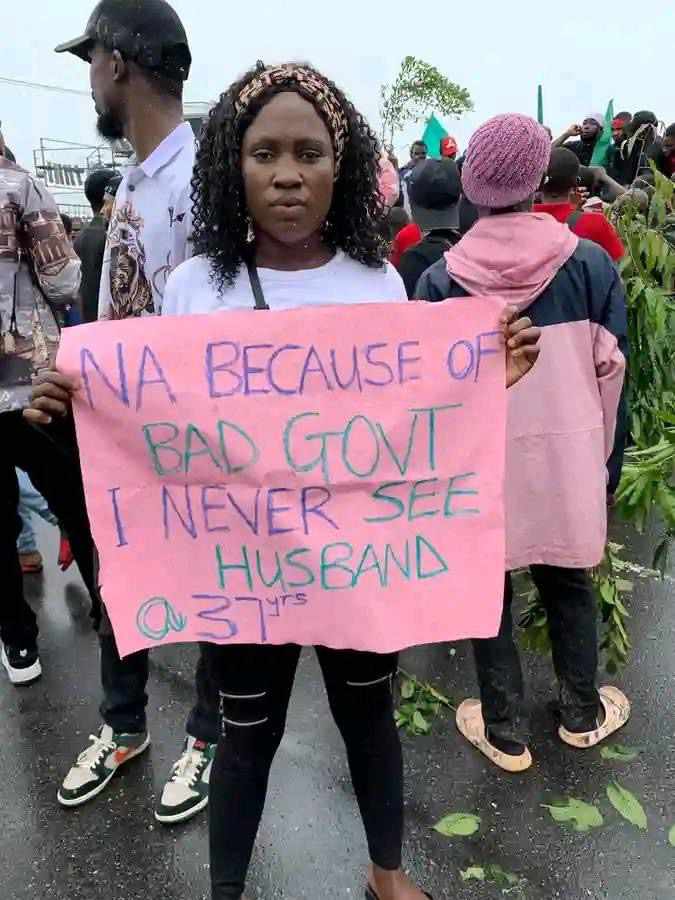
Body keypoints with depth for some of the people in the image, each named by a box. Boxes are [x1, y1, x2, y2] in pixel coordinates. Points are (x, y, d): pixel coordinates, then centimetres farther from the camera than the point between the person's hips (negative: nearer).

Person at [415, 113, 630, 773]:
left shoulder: (440, 280, -10)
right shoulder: (590, 263, -7)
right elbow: (610, 368, -1)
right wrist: (599, 453, 11)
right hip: (566, 454, 2)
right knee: (568, 583, 21)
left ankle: (504, 732, 30)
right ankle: (583, 714, 39)